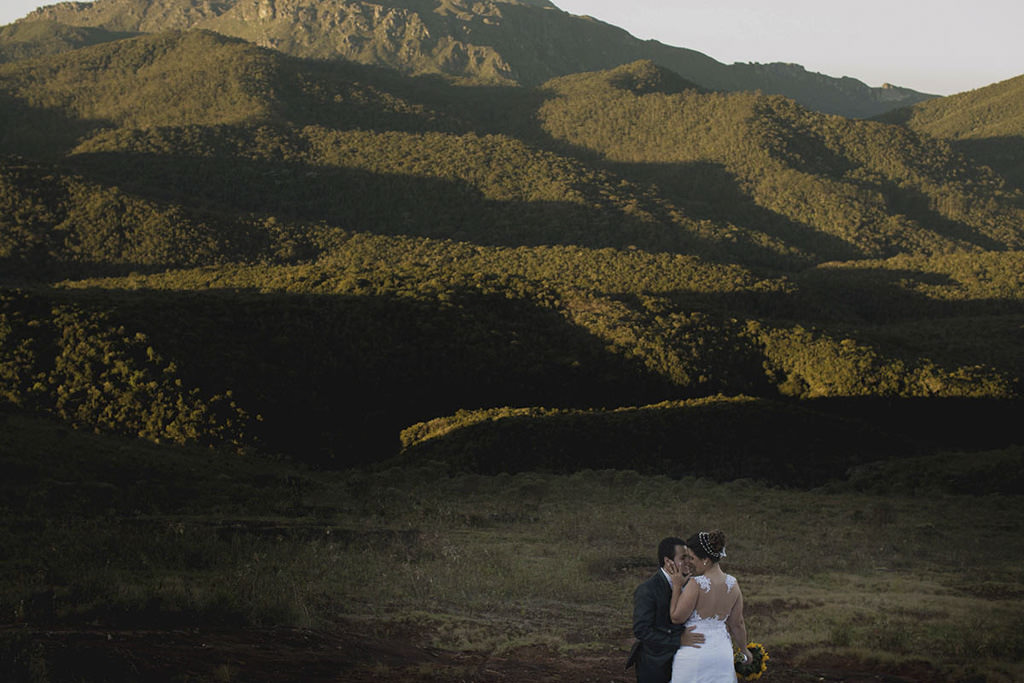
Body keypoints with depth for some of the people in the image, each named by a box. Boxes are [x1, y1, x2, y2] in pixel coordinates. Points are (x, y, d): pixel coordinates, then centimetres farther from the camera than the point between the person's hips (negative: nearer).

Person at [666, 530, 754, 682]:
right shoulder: (732, 584, 0)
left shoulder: (696, 584, -20)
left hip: (694, 653, -6)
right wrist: (743, 650, 23)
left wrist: (677, 586, -7)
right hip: (723, 651, 6)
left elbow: (676, 617, -12)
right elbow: (737, 623, 9)